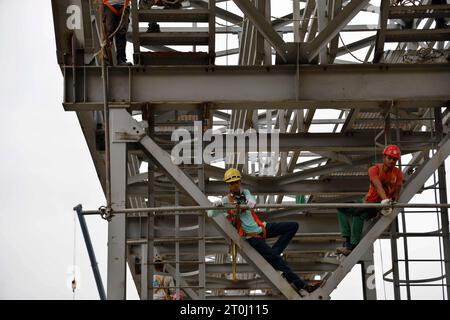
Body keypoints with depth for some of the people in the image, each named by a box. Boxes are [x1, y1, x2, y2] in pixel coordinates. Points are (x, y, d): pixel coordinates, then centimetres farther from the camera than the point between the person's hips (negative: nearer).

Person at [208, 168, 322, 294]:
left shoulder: (245, 192, 10)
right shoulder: (226, 200, -4)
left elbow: (251, 199, -13)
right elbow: (210, 214, -14)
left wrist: (251, 202, -38)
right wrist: (215, 205, -37)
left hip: (261, 227, 6)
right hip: (252, 236, -6)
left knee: (293, 226, -2)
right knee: (275, 259, -16)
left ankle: (272, 254, -10)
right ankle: (300, 284, -14)